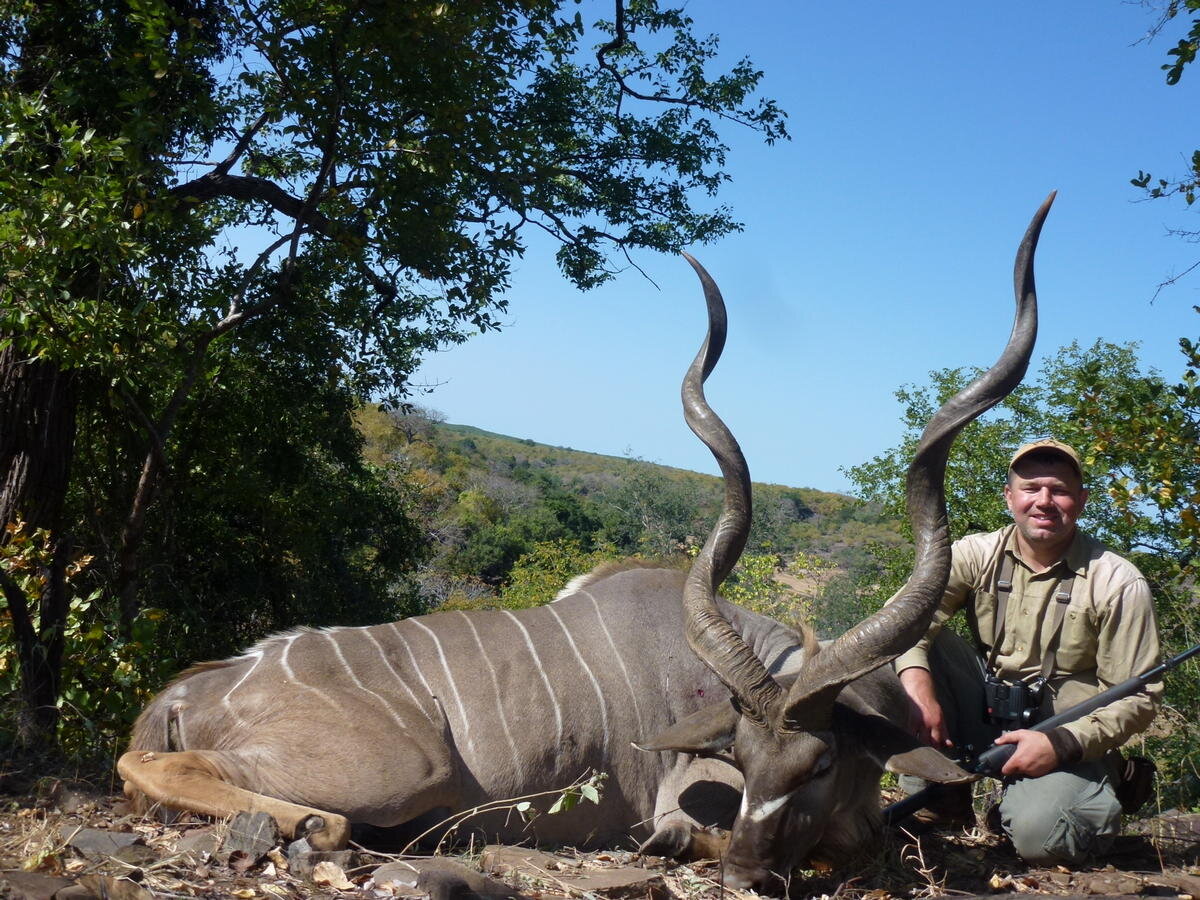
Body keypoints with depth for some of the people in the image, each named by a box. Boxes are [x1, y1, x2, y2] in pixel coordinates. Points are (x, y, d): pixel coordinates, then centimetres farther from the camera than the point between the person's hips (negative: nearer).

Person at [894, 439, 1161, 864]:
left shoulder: (1119, 584, -12)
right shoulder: (978, 554, -4)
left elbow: (1138, 697, -11)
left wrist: (1062, 743, -24)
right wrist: (917, 682, -35)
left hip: (1068, 738, -3)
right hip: (982, 714, 3)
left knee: (1039, 836, -32)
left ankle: (1095, 800, 7)